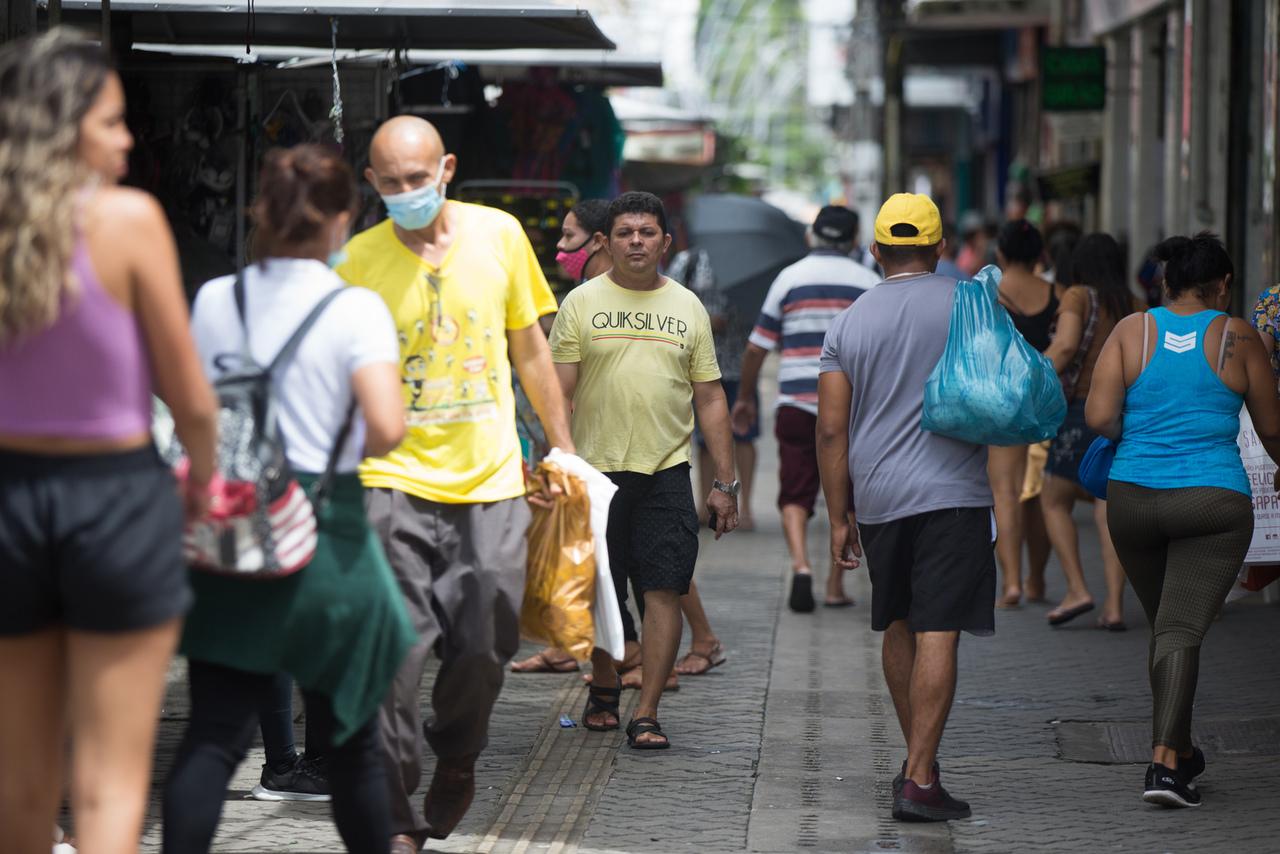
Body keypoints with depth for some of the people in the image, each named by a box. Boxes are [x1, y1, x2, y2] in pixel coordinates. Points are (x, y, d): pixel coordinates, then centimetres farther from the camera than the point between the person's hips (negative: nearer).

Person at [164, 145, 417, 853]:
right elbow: (386, 427, -19)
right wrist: (358, 448, 2)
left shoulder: (215, 300, 4)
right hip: (325, 535, -3)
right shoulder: (355, 309, -8)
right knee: (348, 738, 13)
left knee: (213, 734, 0)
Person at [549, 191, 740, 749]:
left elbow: (710, 399, 10)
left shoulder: (688, 308, 9)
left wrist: (725, 482, 5)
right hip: (596, 468, -1)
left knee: (664, 591, -8)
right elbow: (558, 393, 1)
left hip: (666, 471, 1)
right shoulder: (582, 303, 3)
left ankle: (646, 714, -5)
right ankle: (603, 690, 29)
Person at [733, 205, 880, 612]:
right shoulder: (870, 283, 4)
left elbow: (756, 349, 2)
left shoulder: (789, 278, 2)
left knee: (795, 496, 4)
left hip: (797, 405, -1)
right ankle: (836, 586, 10)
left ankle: (800, 565, -19)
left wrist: (745, 397, 16)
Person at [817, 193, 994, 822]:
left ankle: (917, 755, 30)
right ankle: (919, 781, -12)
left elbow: (830, 429, 5)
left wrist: (839, 518, 10)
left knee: (898, 626, 20)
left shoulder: (848, 323, 7)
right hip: (952, 493, -4)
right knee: (937, 635, -7)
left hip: (877, 498, 4)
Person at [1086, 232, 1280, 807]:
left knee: (1163, 624, 18)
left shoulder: (1131, 331, 2)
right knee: (1182, 629, -7)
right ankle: (1165, 761, -21)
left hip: (1132, 498, 3)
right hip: (1213, 501, -3)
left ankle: (1180, 752, 28)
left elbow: (1099, 419, -7)